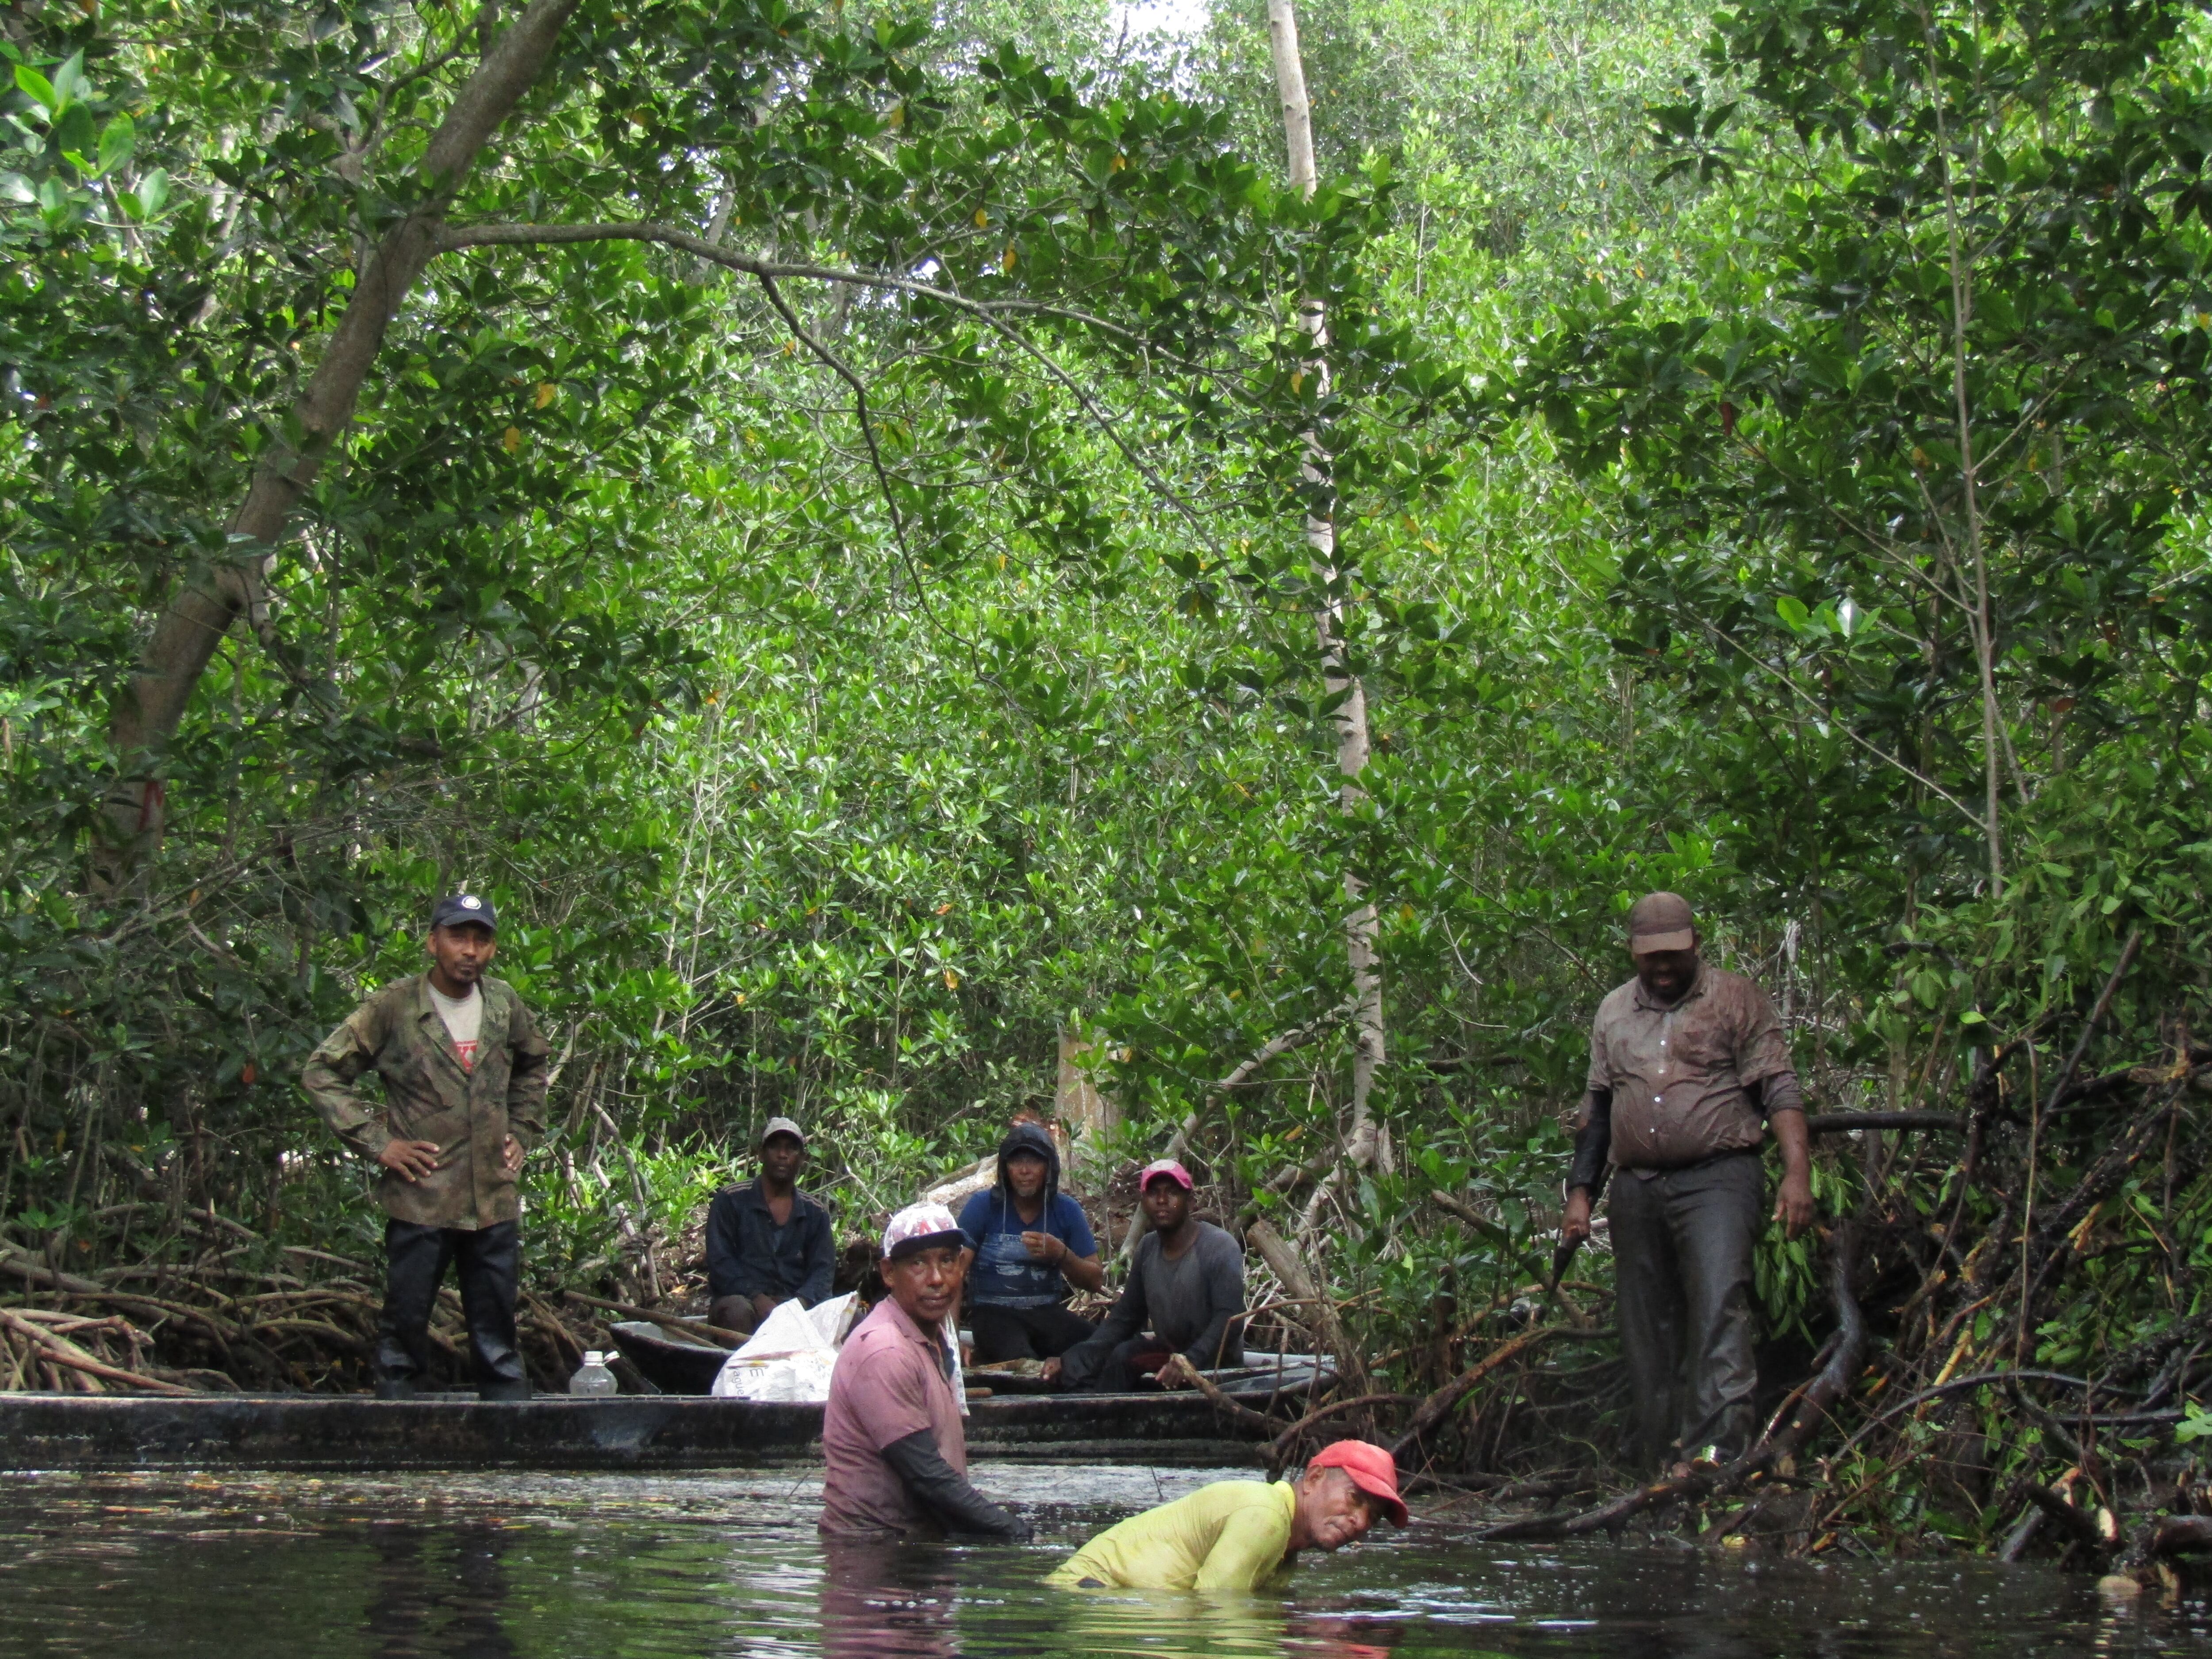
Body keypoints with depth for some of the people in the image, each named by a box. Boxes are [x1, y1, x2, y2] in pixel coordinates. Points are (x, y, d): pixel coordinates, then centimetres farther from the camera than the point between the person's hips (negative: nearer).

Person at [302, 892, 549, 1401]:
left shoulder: (504, 1005, 8)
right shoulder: (394, 1008, -6)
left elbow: (531, 1068, 29)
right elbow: (322, 1073, -2)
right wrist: (377, 1143, -7)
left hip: (495, 1204, 4)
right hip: (421, 1201, -4)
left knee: (498, 1340, 9)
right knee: (405, 1327, 1)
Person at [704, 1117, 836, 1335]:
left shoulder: (816, 1214, 16)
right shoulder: (730, 1200, 5)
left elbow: (823, 1270, 7)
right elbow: (720, 1262, -4)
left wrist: (800, 1302, -16)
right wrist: (758, 1299, -20)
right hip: (742, 1299, -3)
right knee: (738, 1311, -39)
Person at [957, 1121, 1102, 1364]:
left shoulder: (1066, 1210, 7)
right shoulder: (983, 1206, -1)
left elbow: (1095, 1281, 8)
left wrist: (1061, 1255, -13)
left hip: (1048, 1313, 4)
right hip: (994, 1312, -3)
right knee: (1021, 1360, -36)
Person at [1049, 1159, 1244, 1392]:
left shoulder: (1220, 1248, -16)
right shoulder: (1148, 1248, 5)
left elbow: (1229, 1320, -25)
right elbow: (1125, 1316, 7)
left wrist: (1190, 1361, -43)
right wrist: (1070, 1360, -7)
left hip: (1216, 1364, -6)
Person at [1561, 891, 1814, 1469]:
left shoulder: (1737, 999, 4)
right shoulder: (1614, 1011, 18)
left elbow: (1780, 1090, -1)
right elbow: (1596, 1109, 23)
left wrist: (1797, 1172, -13)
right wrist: (1580, 1193, 16)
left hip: (1716, 1178, -5)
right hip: (1637, 1188, 5)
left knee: (1718, 1307, -20)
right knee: (1647, 1329, 3)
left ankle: (1718, 1448, -28)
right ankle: (1664, 1456, 7)